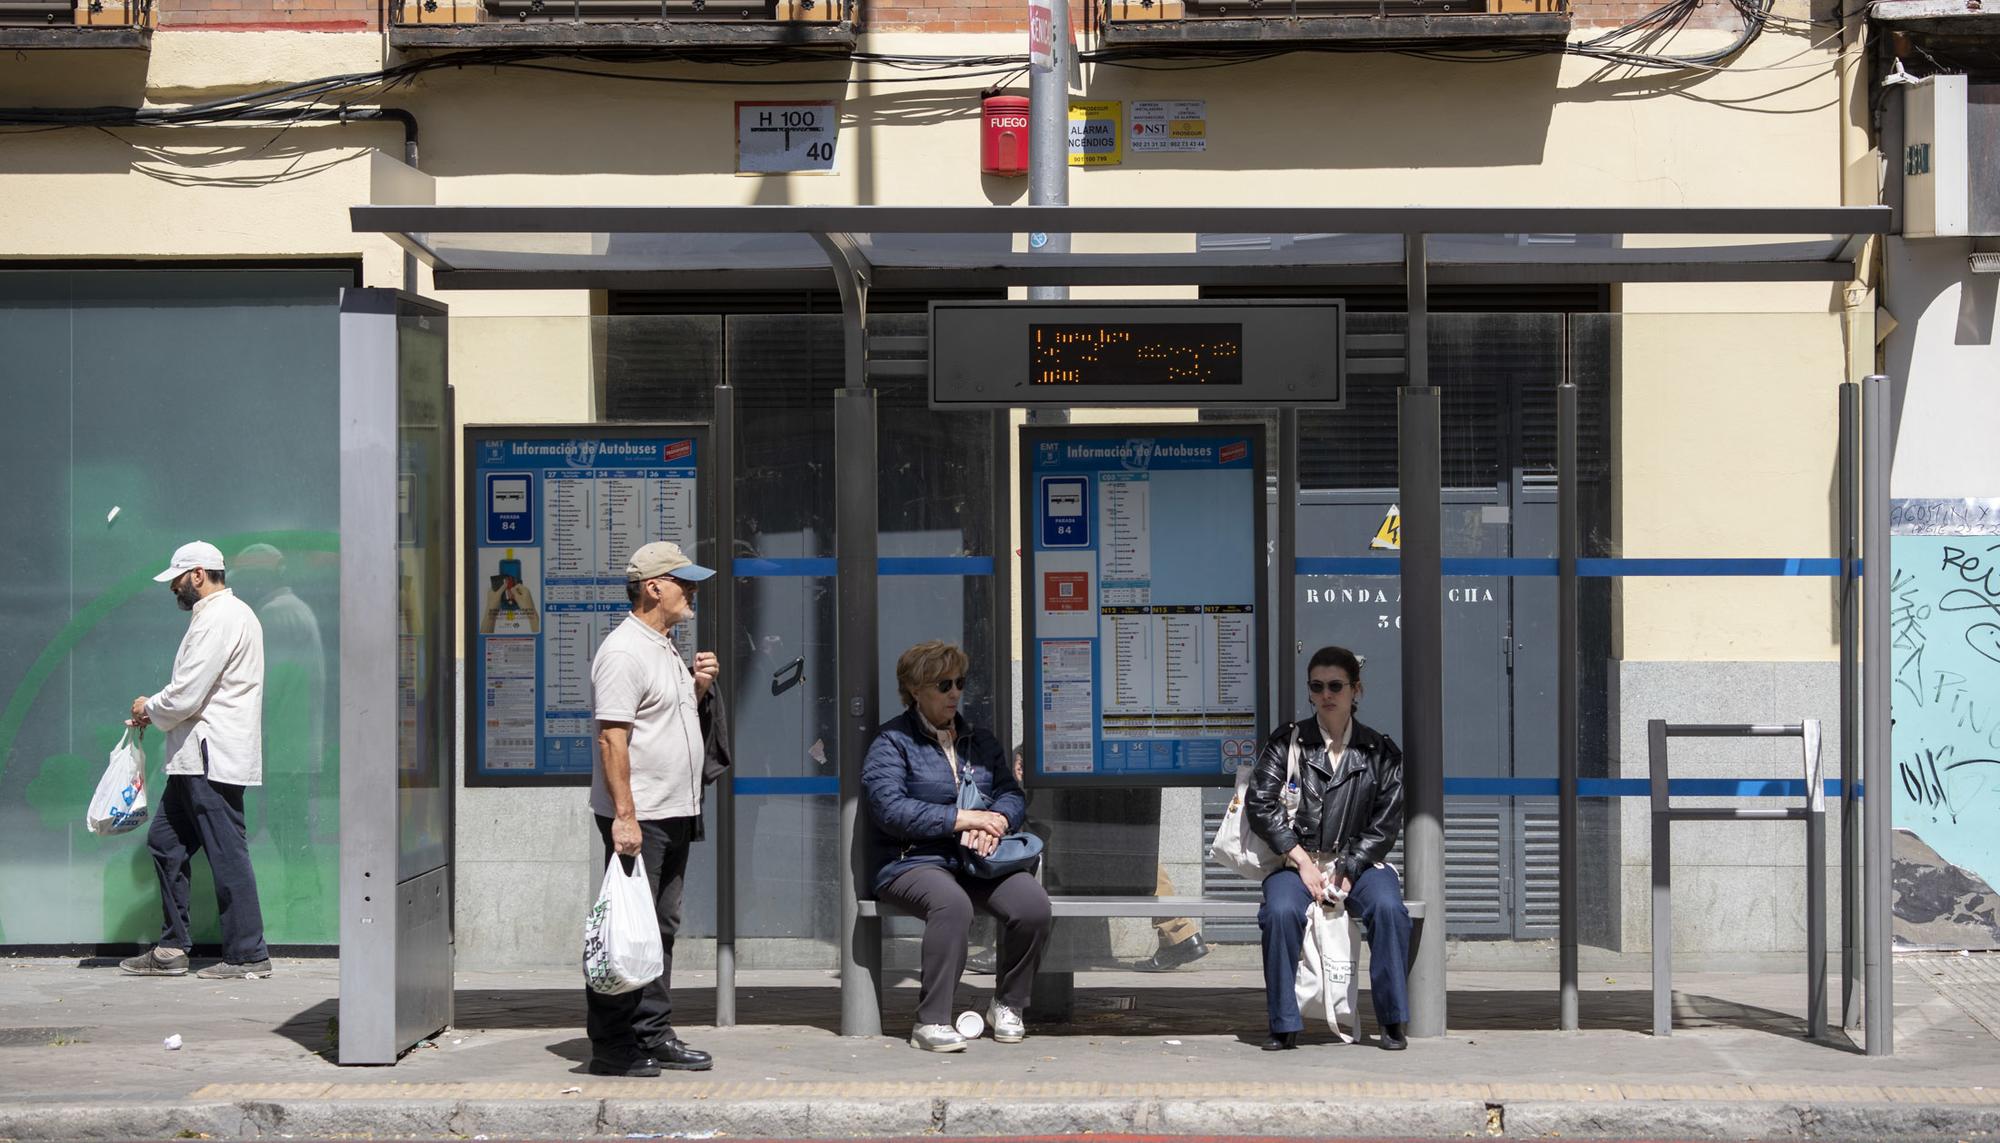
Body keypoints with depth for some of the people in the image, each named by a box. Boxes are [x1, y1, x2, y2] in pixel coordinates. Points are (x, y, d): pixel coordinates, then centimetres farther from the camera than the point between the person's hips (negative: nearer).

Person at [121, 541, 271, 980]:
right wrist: (157, 710, 14)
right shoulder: (232, 613, 20)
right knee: (166, 843, 13)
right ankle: (172, 948, 17)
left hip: (212, 759, -11)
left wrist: (149, 708, -1)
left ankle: (248, 955, -3)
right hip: (201, 759, 11)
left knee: (227, 853, -7)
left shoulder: (219, 619, -15)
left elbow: (186, 694, -19)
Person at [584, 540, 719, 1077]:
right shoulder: (624, 651, -14)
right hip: (636, 817, -10)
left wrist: (697, 687, 9)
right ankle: (611, 1047, -3)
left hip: (674, 813, 10)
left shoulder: (666, 649, 17)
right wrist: (625, 815, -25)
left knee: (660, 929, 13)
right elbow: (613, 736, -20)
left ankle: (653, 1036, 19)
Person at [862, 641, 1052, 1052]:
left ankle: (1008, 1006, -2)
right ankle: (931, 1022, -31)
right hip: (913, 861, -5)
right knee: (953, 903, -39)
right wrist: (963, 819, -14)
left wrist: (994, 822, -10)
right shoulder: (892, 741, 3)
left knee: (1034, 905, -24)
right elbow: (889, 809, -11)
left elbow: (1012, 794, 15)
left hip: (977, 862, 5)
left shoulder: (980, 742, 23)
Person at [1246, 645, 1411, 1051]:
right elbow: (1259, 804, -3)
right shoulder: (1287, 741, 5)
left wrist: (1347, 872, -12)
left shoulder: (1381, 752, 7)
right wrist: (1301, 861, -11)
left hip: (1358, 861, 0)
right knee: (1281, 911, -32)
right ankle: (1284, 1025, -21)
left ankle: (1392, 1022, -18)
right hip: (1296, 861, 0)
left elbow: (1386, 824, 1)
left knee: (1388, 908, -31)